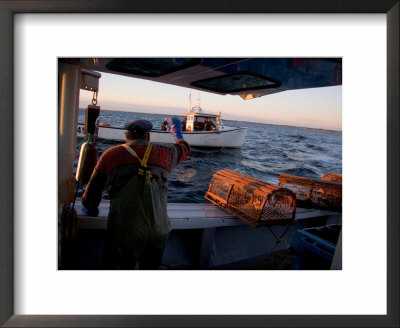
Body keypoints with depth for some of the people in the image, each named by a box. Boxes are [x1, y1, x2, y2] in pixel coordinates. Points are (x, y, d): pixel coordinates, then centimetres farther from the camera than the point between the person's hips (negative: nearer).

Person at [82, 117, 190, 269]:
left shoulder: (111, 154, 5)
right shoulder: (165, 153, 9)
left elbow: (93, 190, 14)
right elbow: (183, 148, 32)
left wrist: (90, 209, 33)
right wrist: (177, 132, 52)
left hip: (123, 231, -2)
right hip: (159, 231, 3)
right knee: (151, 267, 23)